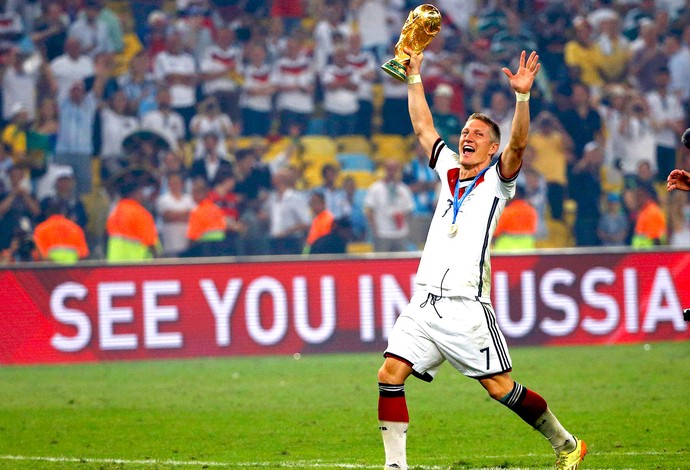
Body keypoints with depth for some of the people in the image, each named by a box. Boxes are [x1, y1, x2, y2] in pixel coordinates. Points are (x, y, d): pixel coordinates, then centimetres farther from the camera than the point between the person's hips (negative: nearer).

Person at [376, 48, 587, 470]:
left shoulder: (496, 180, 3)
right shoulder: (449, 170, 19)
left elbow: (518, 145, -15)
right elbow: (423, 127, 28)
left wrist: (523, 96, -27)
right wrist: (414, 77, 27)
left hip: (467, 306, -6)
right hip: (425, 304, 6)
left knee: (500, 387, -5)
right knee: (390, 374, -9)